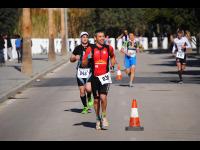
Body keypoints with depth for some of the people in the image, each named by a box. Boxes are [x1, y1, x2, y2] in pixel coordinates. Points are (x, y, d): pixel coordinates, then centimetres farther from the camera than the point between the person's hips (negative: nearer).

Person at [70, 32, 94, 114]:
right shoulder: (78, 48, 6)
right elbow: (71, 59, 14)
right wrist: (75, 58, -8)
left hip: (90, 70, -2)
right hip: (80, 70, 2)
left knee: (88, 88, -21)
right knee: (82, 91, 3)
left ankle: (89, 98, 13)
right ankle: (85, 107, 20)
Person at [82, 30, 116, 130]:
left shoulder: (109, 48, 4)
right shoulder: (90, 49, -2)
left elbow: (112, 57, 28)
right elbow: (83, 64, -2)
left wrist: (112, 65, 14)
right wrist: (87, 58, -21)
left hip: (105, 76, 0)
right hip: (95, 77, 0)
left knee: (103, 97, -17)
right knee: (96, 99, 8)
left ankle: (104, 116, 3)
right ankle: (98, 119, 24)